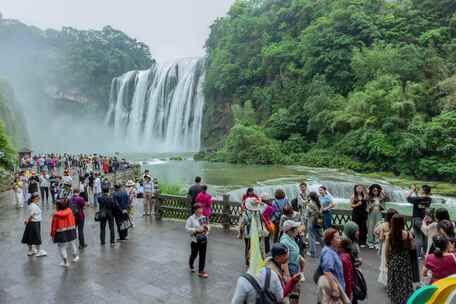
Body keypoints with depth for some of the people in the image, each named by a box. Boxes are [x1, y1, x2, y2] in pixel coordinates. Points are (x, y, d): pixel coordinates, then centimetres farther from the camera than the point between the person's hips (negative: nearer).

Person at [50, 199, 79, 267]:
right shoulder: (69, 211, -6)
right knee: (72, 244, 24)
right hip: (70, 232, 5)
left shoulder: (56, 215, -17)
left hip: (61, 234, -4)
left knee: (62, 247, 8)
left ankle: (65, 262, 13)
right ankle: (75, 256, 39)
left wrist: (52, 235, 0)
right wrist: (73, 229, 19)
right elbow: (73, 222, 5)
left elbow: (54, 226, -11)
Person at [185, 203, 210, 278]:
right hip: (195, 240, -3)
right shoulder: (191, 218, -12)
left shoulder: (204, 218, 3)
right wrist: (196, 230, -24)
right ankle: (191, 265, 44)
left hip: (203, 240, 4)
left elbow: (207, 227, 13)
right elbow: (187, 228, -17)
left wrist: (206, 228, -10)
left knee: (202, 256, 5)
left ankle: (201, 271, 14)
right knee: (194, 254, 14)